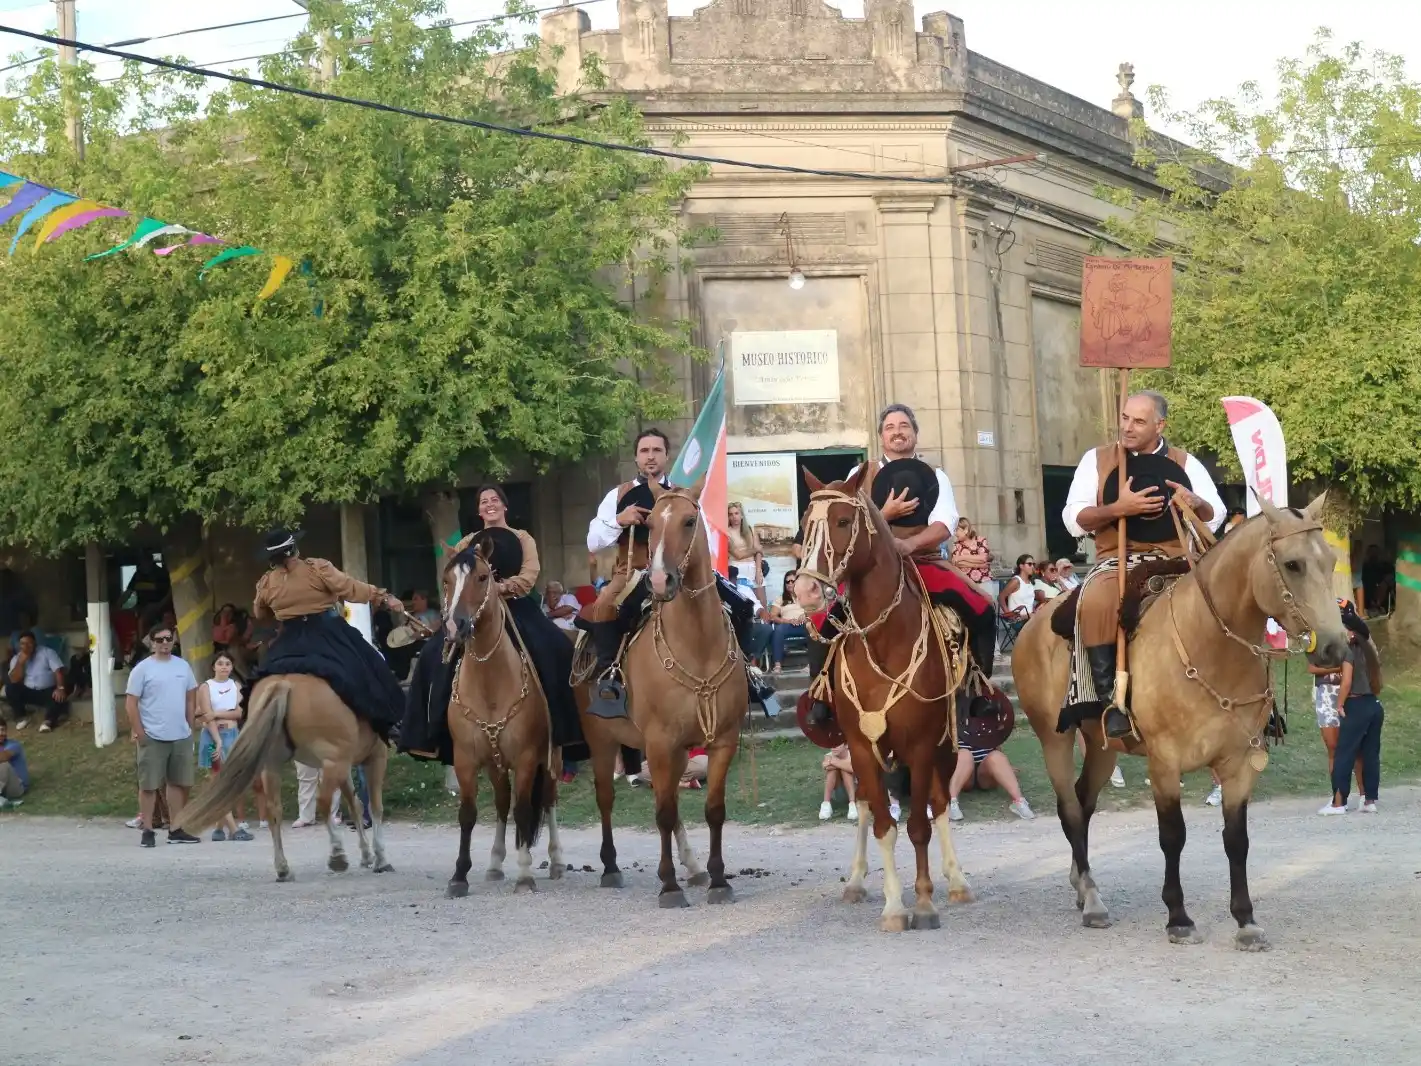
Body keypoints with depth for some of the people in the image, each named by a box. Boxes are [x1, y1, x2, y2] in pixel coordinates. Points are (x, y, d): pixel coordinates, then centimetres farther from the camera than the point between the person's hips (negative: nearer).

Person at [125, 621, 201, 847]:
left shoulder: (183, 666, 9)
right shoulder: (142, 669, -6)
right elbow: (131, 703, -7)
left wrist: (190, 727, 11)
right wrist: (139, 733, -11)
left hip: (181, 737, 5)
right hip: (153, 737, -5)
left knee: (180, 783, 10)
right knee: (149, 785, 0)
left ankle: (176, 829, 18)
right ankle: (147, 831, 6)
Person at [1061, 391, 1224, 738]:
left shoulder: (1185, 463, 10)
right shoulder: (1097, 459, 6)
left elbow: (1215, 517, 10)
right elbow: (1073, 521, 0)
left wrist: (1197, 503, -14)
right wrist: (1118, 508, -17)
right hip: (1117, 562, -2)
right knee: (1097, 602, -36)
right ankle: (1111, 700, -32)